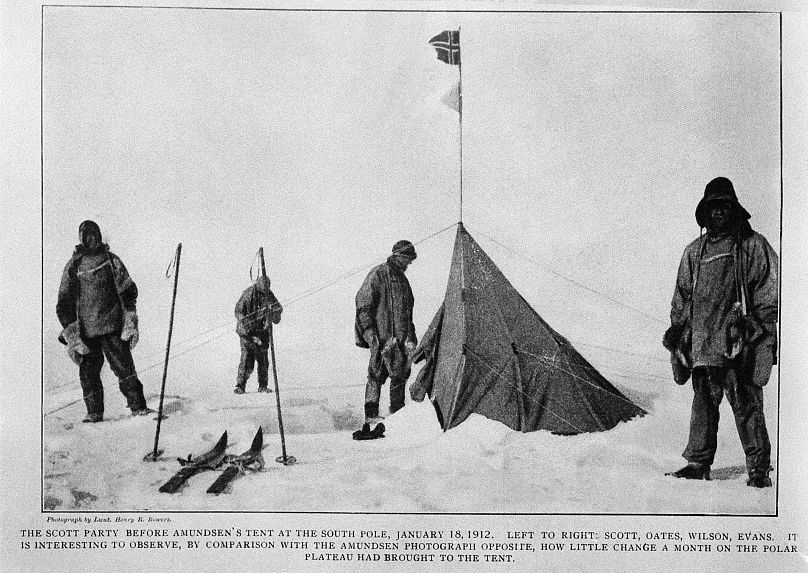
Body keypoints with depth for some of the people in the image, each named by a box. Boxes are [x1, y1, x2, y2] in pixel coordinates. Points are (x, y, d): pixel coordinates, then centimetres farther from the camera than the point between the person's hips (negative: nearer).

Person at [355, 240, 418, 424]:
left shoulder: (402, 279, 19)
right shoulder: (378, 275, -5)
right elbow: (363, 303, -9)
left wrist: (410, 336, 20)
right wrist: (369, 330, -15)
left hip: (401, 336, 8)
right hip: (382, 335, -8)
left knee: (401, 374, 7)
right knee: (377, 374, -6)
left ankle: (398, 412, 15)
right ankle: (371, 414, -1)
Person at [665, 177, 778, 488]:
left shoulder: (752, 245, 5)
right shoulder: (694, 251, 17)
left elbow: (767, 291, 2)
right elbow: (682, 296, 22)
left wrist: (760, 329, -6)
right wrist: (677, 331, 16)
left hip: (738, 340, -4)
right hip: (702, 341, 4)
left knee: (746, 403, -4)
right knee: (703, 402, 7)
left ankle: (759, 468, 3)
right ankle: (698, 462, 14)